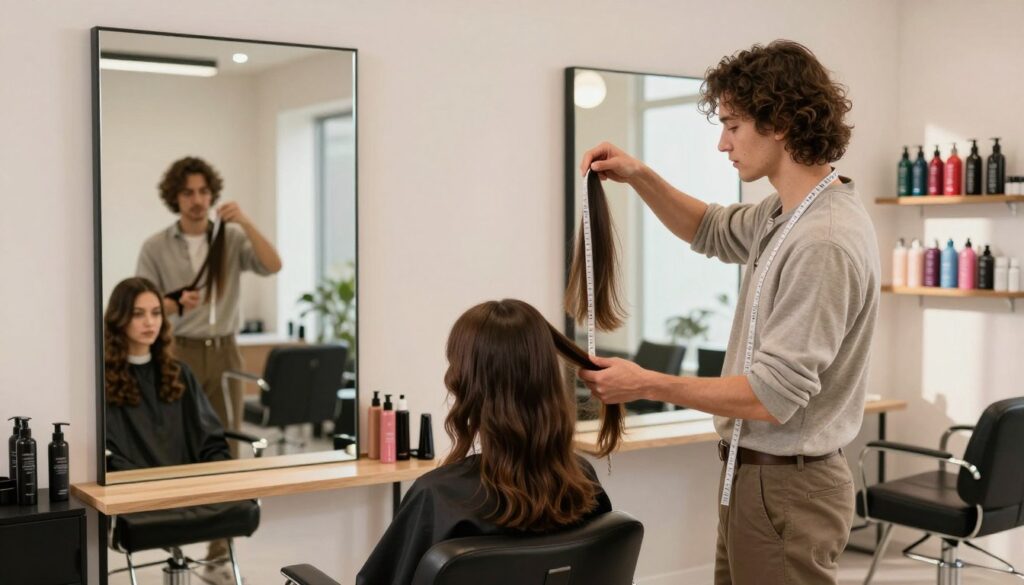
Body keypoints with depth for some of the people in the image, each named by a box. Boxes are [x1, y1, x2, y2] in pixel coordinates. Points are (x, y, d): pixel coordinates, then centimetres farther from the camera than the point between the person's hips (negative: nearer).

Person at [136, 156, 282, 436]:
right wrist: (177, 303, -21)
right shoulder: (155, 247, 0)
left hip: (224, 352, 2)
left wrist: (246, 223, -24)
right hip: (178, 353, -1)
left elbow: (273, 266, -12)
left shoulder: (232, 237, 2)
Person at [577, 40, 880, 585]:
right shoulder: (787, 212, 5)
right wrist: (639, 176, 9)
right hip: (756, 473, 9)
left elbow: (774, 396, -25)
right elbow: (713, 231, 25)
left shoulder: (823, 242, -25)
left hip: (784, 487, -9)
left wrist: (647, 385, -17)